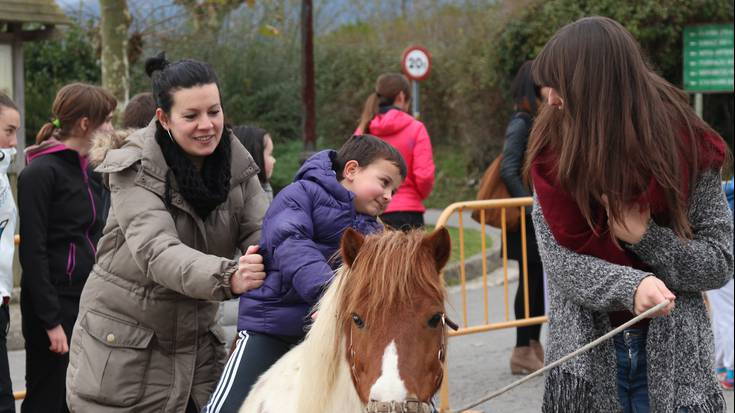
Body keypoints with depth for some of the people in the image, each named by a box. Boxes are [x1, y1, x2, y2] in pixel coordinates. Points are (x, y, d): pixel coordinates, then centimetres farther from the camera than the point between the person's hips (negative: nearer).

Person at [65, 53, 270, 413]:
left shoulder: (236, 163, -2)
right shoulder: (136, 170, -16)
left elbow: (262, 233, -12)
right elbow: (156, 251, -31)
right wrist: (227, 277, -49)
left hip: (196, 344, 4)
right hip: (124, 351, -4)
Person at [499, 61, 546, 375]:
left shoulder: (538, 121, 15)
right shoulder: (521, 123, -13)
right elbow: (508, 170, -21)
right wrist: (530, 207, -21)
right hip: (527, 219, -9)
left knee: (537, 280, 12)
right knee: (530, 280, -5)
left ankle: (533, 347, 20)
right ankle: (523, 352, 2)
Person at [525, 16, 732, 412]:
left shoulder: (686, 147, -8)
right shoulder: (554, 151, -5)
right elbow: (561, 262, -12)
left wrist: (646, 237, -20)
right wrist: (632, 287, -29)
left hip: (673, 354, -1)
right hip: (585, 355, 1)